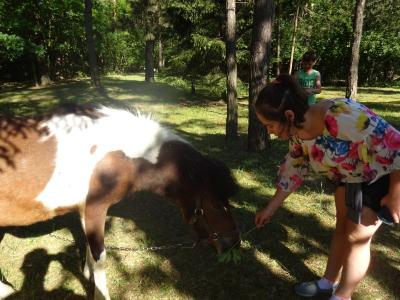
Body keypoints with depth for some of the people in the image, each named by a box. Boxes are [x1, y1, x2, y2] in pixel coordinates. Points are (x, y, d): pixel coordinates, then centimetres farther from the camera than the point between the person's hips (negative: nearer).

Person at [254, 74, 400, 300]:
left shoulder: (341, 117, -40)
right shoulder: (298, 132, -13)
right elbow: (293, 171, 0)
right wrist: (270, 208, 4)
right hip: (351, 176, 7)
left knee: (356, 237, 2)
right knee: (342, 226, 17)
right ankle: (329, 282, 36)